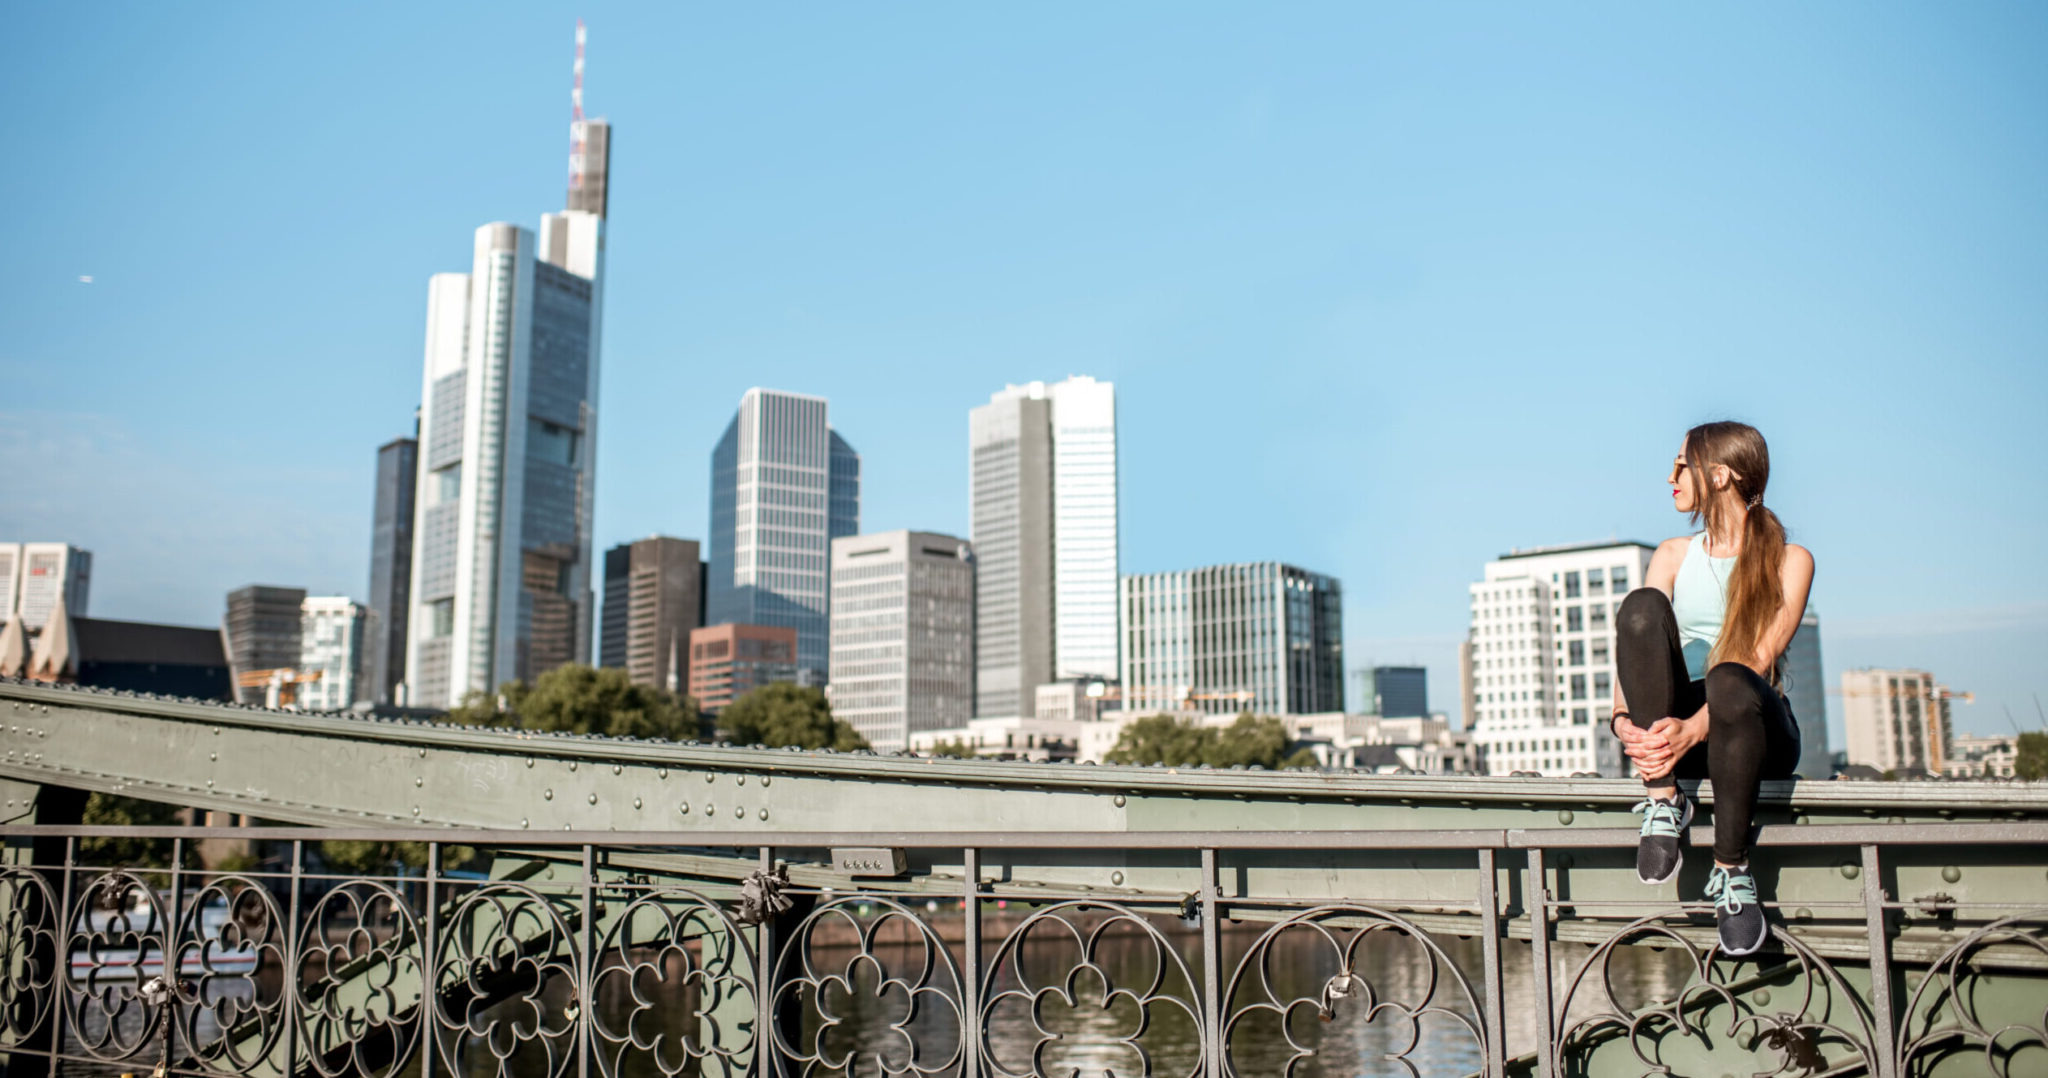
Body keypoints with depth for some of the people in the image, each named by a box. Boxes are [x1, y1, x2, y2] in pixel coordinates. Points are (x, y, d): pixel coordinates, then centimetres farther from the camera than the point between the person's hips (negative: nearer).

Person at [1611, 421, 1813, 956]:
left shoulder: (1789, 561, 4)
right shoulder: (1673, 555, 16)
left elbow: (1759, 660, -11)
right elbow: (1636, 639, 0)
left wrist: (1696, 728, -28)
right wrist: (1624, 719, -20)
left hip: (1757, 731, -3)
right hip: (1675, 726, 3)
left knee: (1728, 682, -40)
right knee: (1641, 606, -24)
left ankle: (1731, 871, -23)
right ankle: (1663, 799, -25)